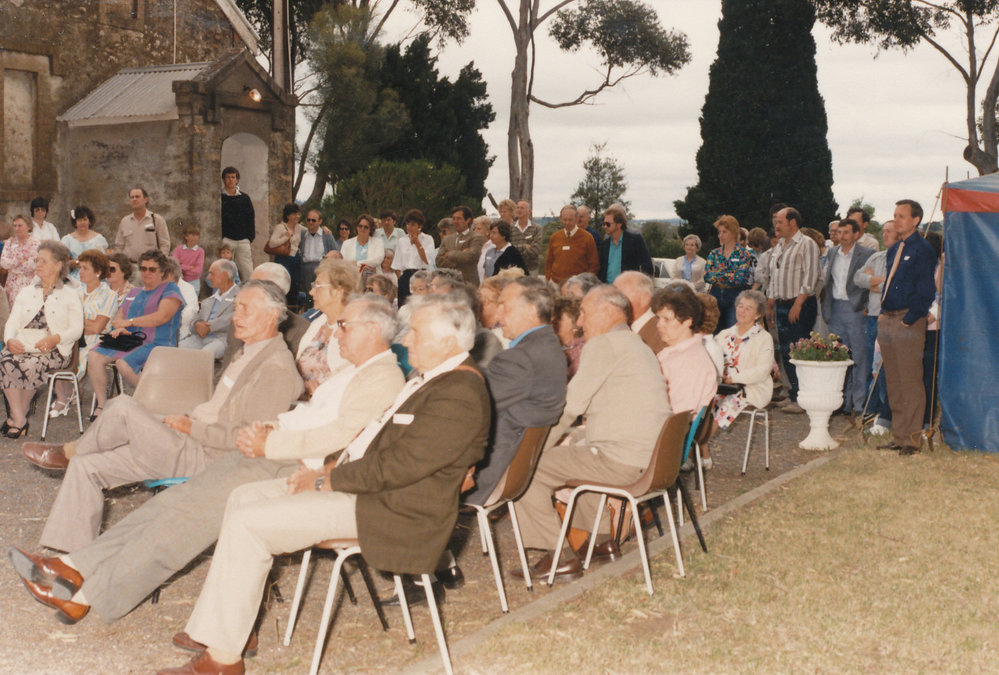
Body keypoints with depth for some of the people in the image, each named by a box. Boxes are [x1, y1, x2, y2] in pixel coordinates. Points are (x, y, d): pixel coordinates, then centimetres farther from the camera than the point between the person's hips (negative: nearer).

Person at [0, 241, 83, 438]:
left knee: (28, 366, -34)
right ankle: (19, 421, -25)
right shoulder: (26, 292, 24)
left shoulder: (70, 294, 11)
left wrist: (55, 339, -19)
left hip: (54, 349, -4)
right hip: (22, 346, 4)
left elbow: (76, 329, 1)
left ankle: (16, 418, -16)